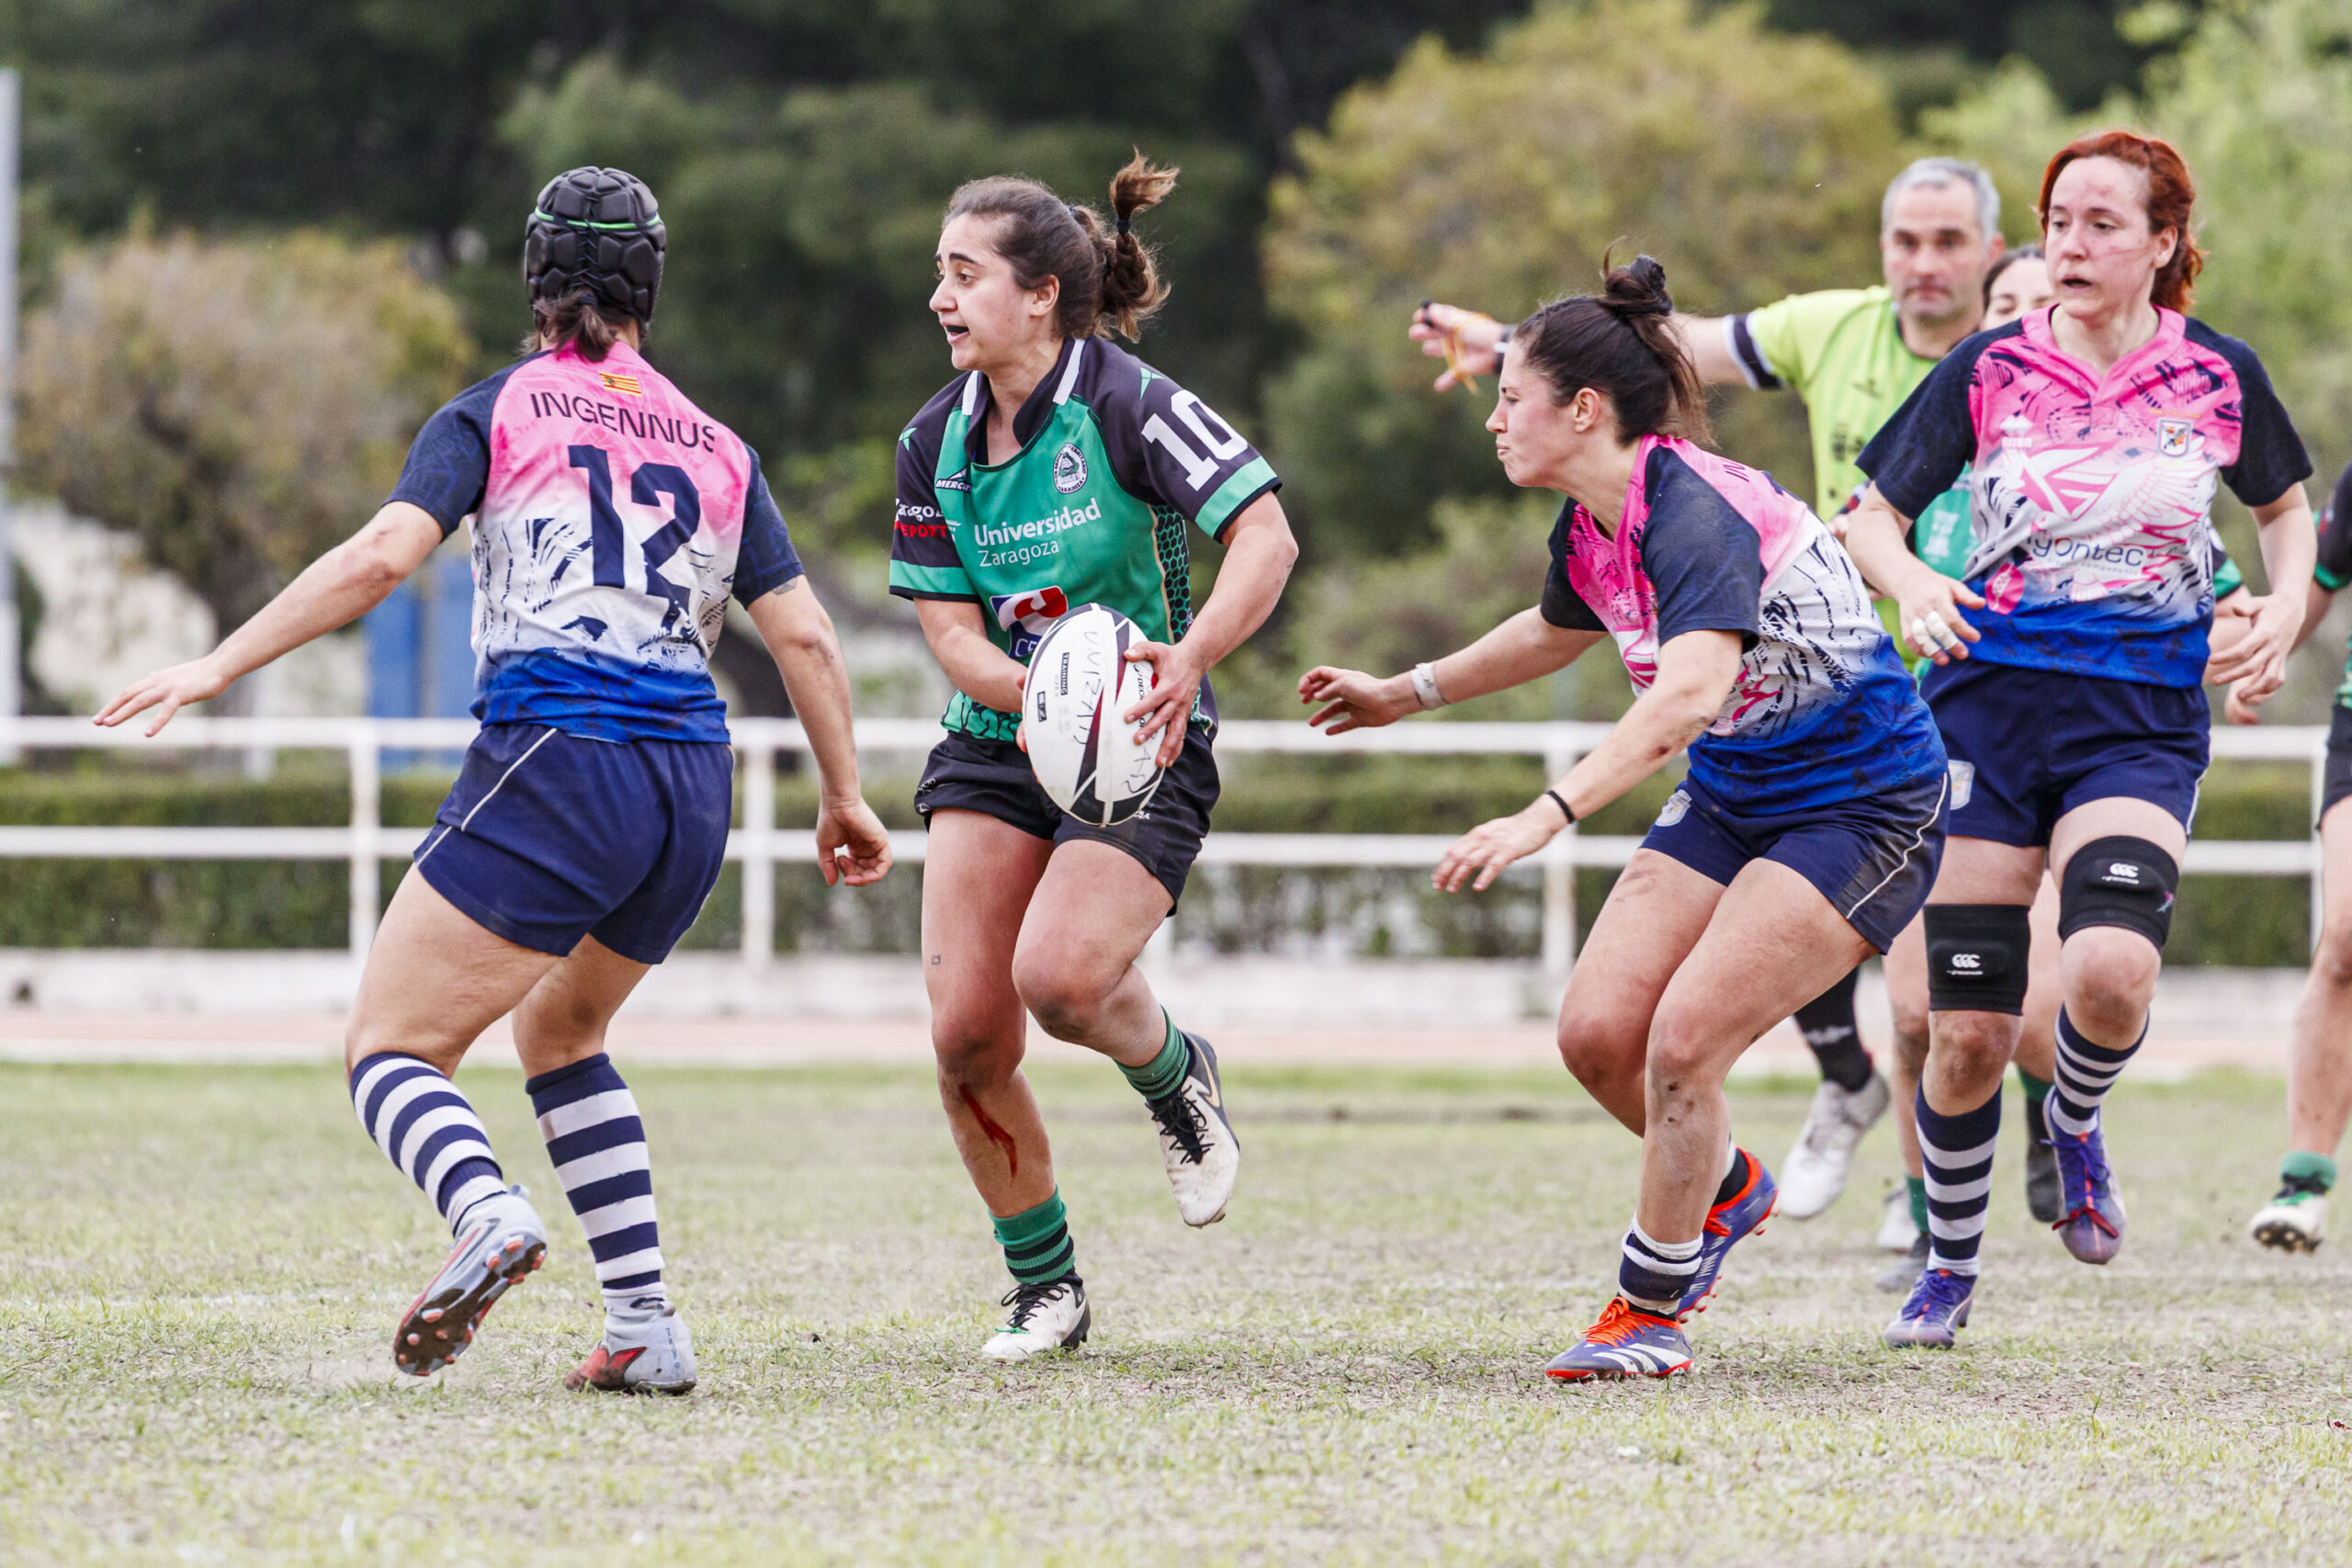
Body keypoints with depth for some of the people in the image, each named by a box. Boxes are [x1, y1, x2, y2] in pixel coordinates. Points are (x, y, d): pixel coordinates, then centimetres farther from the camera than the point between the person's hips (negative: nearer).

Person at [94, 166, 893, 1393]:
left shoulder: (494, 414, 6)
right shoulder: (716, 448, 18)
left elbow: (381, 555, -8)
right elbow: (804, 636, 14)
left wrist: (219, 666, -7)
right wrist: (844, 800, 24)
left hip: (554, 762, -5)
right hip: (693, 784, 5)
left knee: (389, 1047, -2)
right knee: (558, 1034, 28)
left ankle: (490, 1215, -36)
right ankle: (646, 1327, 14)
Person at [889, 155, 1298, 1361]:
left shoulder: (1128, 406, -15)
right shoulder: (935, 444, 2)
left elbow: (1265, 538, -23)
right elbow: (952, 633, 0)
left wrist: (1188, 659, -38)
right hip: (996, 748, 5)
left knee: (1060, 980, -27)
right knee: (965, 1028, -8)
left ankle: (1178, 1080, 10)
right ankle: (1045, 1286, 12)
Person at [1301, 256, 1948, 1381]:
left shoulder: (1694, 514, -27)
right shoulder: (1589, 528, 1)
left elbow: (1691, 690, -44)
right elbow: (1558, 631, 26)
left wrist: (1547, 815, -53)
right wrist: (1405, 693, 33)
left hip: (1862, 810, -9)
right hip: (1734, 798, 9)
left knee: (1682, 1037, -18)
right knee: (1597, 1031, -3)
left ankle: (1651, 1310, 0)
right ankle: (1727, 1188, 26)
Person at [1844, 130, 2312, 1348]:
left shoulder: (2218, 375, 2)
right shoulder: (1990, 370, 0)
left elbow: (2286, 508, 20)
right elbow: (1872, 516, 5)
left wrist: (2283, 612, 1)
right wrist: (1913, 586, -16)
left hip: (2142, 726, 0)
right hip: (1989, 704, 0)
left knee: (2110, 973, -27)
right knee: (1966, 1036, -2)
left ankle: (2075, 1121, 9)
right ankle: (1949, 1267, 22)